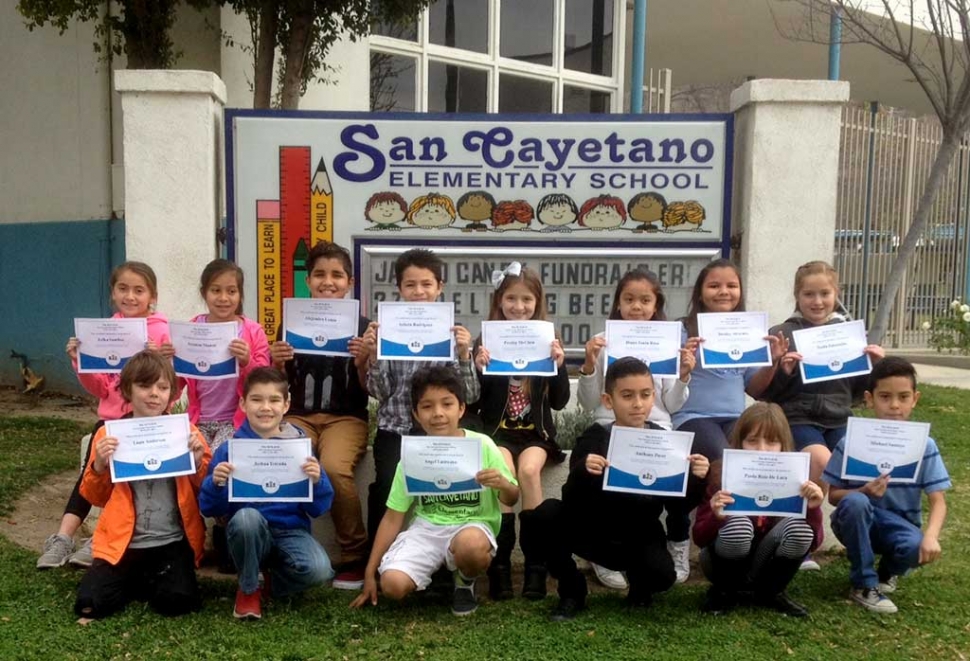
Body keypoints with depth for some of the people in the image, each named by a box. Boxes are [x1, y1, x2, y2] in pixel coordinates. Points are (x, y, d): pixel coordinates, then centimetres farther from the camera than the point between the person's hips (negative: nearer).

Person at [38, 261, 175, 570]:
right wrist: (81, 362, -6)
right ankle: (63, 537, -8)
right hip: (111, 417, 5)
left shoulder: (163, 332, -7)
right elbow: (100, 389, 10)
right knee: (91, 470, -11)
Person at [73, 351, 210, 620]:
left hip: (172, 541, -1)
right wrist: (99, 466, -10)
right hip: (122, 541, 1)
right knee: (89, 604, -15)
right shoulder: (109, 434, 2)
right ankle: (135, 579, 15)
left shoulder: (185, 432, 0)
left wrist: (199, 462, -14)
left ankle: (157, 578, 14)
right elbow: (96, 498, 9)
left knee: (177, 601, -20)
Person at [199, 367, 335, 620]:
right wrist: (216, 483, -21)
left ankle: (271, 585, 7)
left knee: (318, 570, -29)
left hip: (291, 531, 0)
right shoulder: (229, 448, -1)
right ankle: (248, 590, -6)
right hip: (249, 532, 0)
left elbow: (318, 508, -1)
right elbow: (210, 509, -1)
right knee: (247, 516, -35)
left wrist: (316, 481, -21)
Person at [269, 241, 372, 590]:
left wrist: (361, 363, -18)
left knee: (334, 467, -33)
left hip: (346, 416, -2)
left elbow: (369, 392, 1)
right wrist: (277, 364, -10)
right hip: (299, 415, 2)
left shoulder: (362, 327, 1)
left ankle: (356, 556, -12)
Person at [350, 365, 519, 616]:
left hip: (472, 526, -2)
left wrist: (503, 485, -25)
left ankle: (465, 583, -1)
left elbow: (511, 500, 0)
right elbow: (393, 517, 3)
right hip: (426, 528, 2)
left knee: (470, 545, -38)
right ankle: (436, 567, 11)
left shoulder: (482, 445, -10)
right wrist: (370, 573, 2)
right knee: (392, 585, -23)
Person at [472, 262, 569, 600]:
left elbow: (559, 402, 2)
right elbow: (473, 404, 1)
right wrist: (478, 368, -16)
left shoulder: (547, 342, 5)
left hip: (536, 431, 0)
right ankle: (500, 562, -19)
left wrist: (560, 365, -13)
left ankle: (535, 561, -17)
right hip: (497, 430, 0)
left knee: (529, 470, -29)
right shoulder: (485, 342, 3)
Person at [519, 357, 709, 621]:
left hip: (639, 536, 1)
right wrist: (582, 472, -36)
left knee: (662, 575, -30)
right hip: (592, 530, 0)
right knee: (542, 515, -26)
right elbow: (571, 502, -16)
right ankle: (571, 589, -2)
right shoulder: (594, 438, -9)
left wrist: (694, 478, -22)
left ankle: (638, 582, 10)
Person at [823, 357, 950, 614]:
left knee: (917, 547, -34)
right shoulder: (851, 442, -10)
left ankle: (888, 572, 7)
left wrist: (931, 536, -29)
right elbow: (832, 495, -6)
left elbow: (938, 501, -9)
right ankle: (864, 585, -15)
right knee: (855, 502, -35)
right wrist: (864, 492, -27)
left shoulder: (925, 446, -7)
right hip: (857, 522, -1)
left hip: (899, 525, 1)